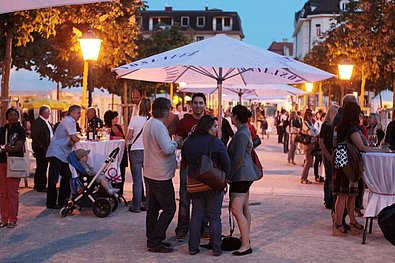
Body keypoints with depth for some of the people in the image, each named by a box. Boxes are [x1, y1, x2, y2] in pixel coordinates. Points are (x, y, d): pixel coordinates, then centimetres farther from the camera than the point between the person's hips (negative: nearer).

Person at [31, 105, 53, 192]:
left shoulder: (47, 122, 17)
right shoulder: (37, 122, -12)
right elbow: (35, 136, -19)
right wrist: (41, 146, -19)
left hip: (46, 148, 9)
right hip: (41, 149, -9)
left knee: (42, 167, 14)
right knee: (41, 167, -5)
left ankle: (38, 185, 23)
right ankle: (41, 186, 0)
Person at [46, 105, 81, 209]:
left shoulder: (71, 122, 18)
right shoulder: (69, 121, -12)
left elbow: (71, 140, 12)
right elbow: (74, 138, -15)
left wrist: (72, 141, -10)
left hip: (62, 154, 10)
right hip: (56, 153, -10)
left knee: (67, 177, 11)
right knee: (53, 179, -5)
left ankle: (62, 201, 18)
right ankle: (51, 203, -1)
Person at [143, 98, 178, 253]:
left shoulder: (148, 124, 12)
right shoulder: (158, 126, -20)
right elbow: (167, 149, -26)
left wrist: (171, 143, 7)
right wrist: (175, 143, -7)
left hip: (151, 174, 10)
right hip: (161, 176, -10)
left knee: (153, 208, 15)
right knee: (169, 209, -4)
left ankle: (152, 239, 22)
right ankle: (155, 242, -3)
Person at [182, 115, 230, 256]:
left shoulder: (188, 142, 3)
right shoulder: (216, 142, -13)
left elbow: (184, 159, 14)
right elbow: (226, 163, -12)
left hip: (194, 184, 4)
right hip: (213, 184, -4)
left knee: (196, 215, 13)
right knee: (214, 217, 5)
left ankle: (193, 247, 14)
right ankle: (216, 248, 10)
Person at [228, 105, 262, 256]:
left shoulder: (241, 134, -18)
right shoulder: (245, 131, 14)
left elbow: (238, 159, -21)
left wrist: (228, 175, -13)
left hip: (242, 175, -11)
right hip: (246, 175, 11)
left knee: (236, 209, -13)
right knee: (245, 208, 17)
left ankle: (246, 245, -14)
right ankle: (245, 238, 27)